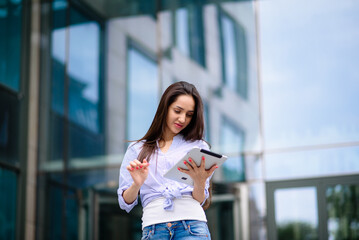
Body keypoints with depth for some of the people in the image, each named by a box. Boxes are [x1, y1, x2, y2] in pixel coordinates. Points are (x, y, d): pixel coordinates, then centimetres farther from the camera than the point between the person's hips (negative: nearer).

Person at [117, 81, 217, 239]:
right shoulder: (137, 149, 16)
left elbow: (200, 200, 10)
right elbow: (125, 203, 12)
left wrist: (200, 182, -10)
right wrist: (137, 184, -7)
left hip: (192, 226, 0)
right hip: (153, 225, 1)